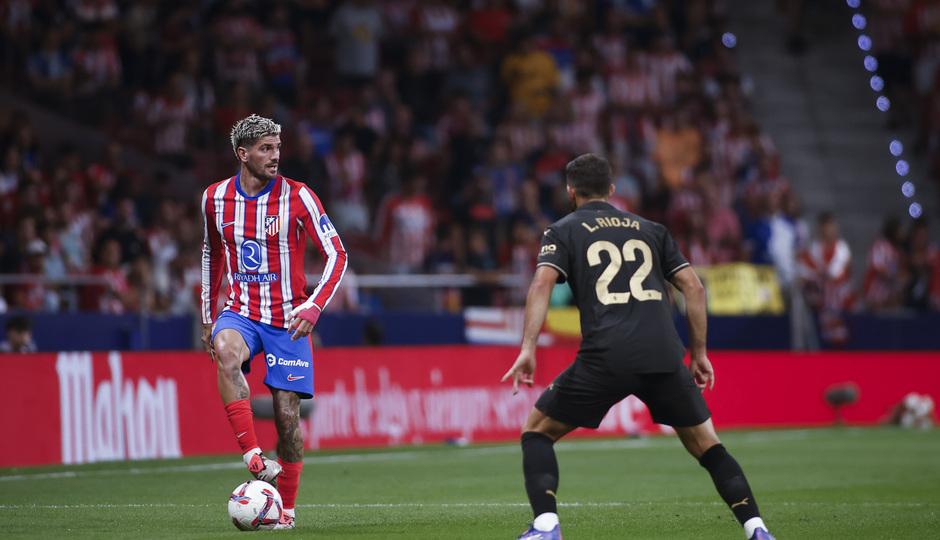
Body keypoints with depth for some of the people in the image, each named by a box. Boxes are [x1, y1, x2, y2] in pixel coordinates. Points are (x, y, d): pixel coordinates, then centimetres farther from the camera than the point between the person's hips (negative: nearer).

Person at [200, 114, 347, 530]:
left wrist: (313, 308, -20)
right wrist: (208, 316, 18)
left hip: (287, 319, -1)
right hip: (241, 312, 1)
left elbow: (336, 255, -6)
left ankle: (286, 508, 15)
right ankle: (254, 458, -36)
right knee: (225, 349, -34)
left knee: (287, 413, -2)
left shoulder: (297, 197, -8)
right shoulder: (215, 198, 2)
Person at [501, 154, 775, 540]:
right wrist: (699, 353, 21)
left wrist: (528, 348, -9)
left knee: (537, 431, 14)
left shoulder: (563, 231, 15)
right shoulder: (650, 230, 24)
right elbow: (693, 286, 18)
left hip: (604, 358, -3)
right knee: (706, 445, 16)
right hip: (664, 356, 3)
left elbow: (543, 282, -3)